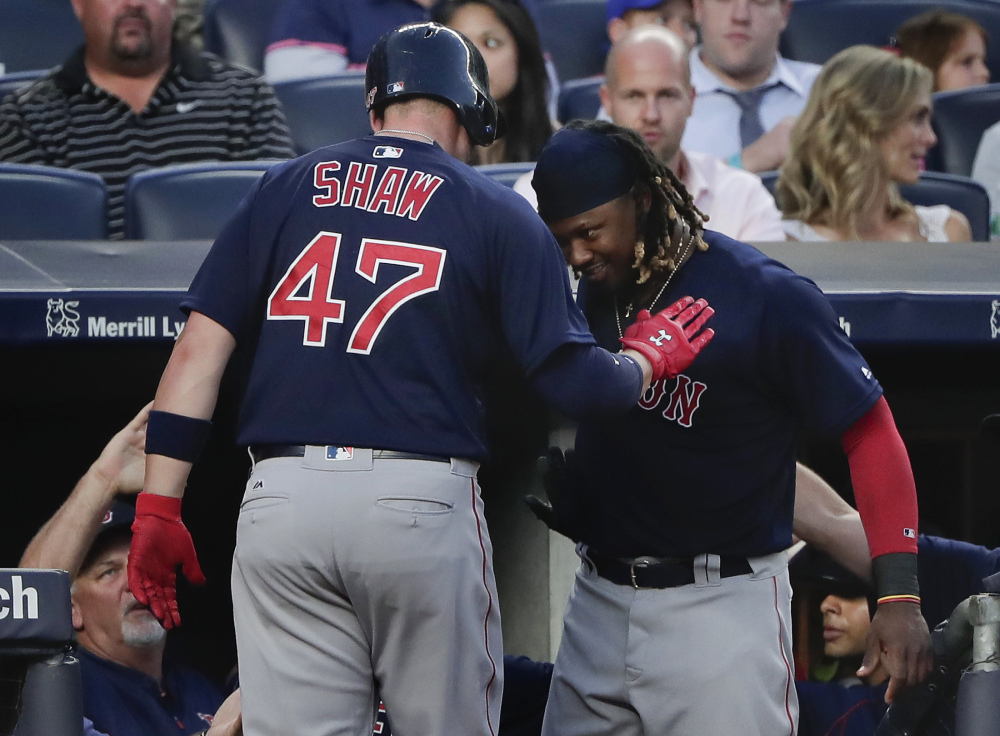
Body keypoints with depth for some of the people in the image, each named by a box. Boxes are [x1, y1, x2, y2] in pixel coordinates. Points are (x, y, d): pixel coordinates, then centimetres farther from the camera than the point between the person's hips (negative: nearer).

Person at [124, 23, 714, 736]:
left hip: (281, 500, 2)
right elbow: (575, 382, -1)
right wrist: (650, 357, 21)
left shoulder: (284, 189, 13)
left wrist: (158, 507, 5)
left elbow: (201, 346, 5)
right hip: (423, 504, -2)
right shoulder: (497, 213, 6)